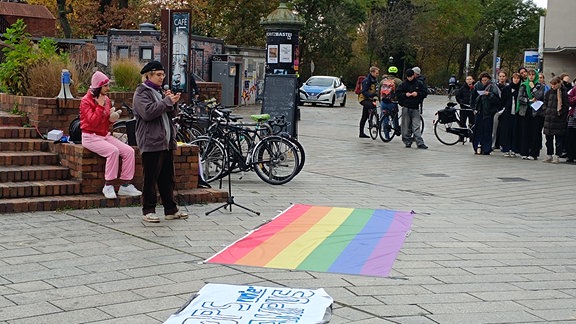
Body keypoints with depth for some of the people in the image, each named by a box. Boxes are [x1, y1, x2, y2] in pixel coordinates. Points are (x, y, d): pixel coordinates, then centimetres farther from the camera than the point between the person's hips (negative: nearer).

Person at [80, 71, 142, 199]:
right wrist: (100, 105, -19)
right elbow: (93, 121, -21)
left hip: (105, 135, 7)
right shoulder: (86, 101, -10)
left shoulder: (106, 99, 11)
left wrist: (112, 118, -1)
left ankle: (125, 185, -10)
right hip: (91, 137, -7)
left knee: (129, 151, -12)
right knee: (113, 151, -32)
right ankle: (108, 186, -23)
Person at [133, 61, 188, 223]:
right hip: (151, 142, -8)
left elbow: (173, 114, 20)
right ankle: (148, 211, 3)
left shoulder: (160, 91, 20)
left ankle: (171, 210, 16)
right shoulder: (141, 92, -4)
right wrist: (167, 102, -16)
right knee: (151, 178, -3)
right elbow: (148, 112, -21)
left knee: (167, 178, 11)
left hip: (166, 141, 8)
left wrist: (172, 102, 0)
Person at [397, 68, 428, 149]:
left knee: (416, 126, -5)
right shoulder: (403, 84, 3)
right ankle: (407, 141, 14)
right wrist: (405, 94, -12)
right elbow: (397, 93, 4)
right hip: (406, 108, 0)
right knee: (406, 126, 4)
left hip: (415, 107, 0)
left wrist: (417, 94, -11)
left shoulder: (419, 84, 5)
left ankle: (420, 143, -8)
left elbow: (424, 92, 7)